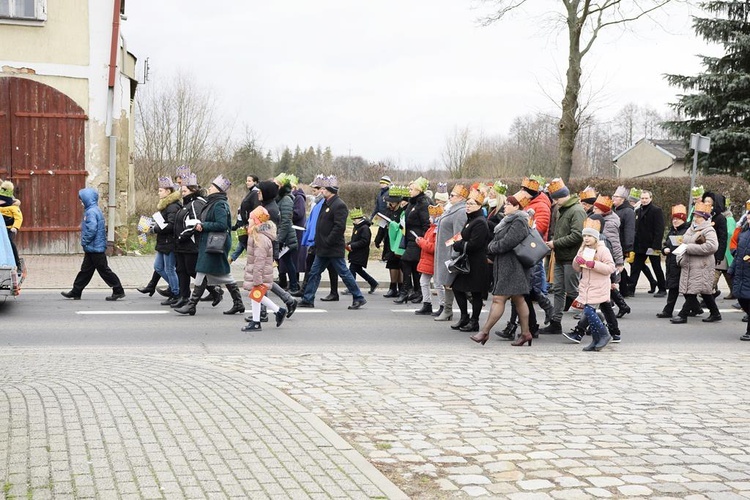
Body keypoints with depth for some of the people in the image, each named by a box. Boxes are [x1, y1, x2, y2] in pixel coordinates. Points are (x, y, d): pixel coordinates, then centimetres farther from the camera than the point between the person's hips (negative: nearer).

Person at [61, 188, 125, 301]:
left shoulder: (91, 212, -18)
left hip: (95, 248, -10)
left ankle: (118, 291, 2)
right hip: (93, 249, 10)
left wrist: (84, 242, -14)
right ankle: (75, 292, 20)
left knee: (104, 270, -3)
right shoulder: (96, 210, 13)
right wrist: (86, 244, 17)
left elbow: (92, 230, -26)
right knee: (85, 270, 14)